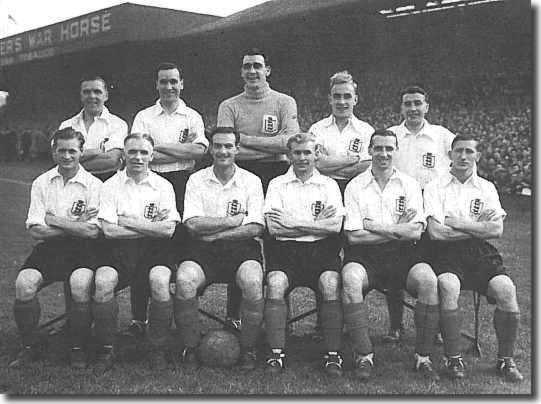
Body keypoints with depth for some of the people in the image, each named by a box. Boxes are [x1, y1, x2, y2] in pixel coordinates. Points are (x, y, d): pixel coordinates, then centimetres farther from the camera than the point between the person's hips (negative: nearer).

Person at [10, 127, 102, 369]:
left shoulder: (93, 185, 1)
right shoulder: (41, 183, 9)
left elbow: (92, 231, -10)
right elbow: (35, 230, -1)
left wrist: (54, 220, -7)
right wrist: (75, 226, -7)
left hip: (82, 249, -2)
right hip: (48, 248, 3)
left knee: (80, 283, -31)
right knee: (24, 283, -23)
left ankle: (77, 349, -10)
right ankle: (31, 346, -1)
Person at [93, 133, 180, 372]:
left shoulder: (163, 186, 10)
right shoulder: (111, 186, 10)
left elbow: (168, 230, -3)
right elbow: (109, 230, -3)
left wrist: (129, 221, -6)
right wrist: (151, 228, -5)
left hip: (155, 250, 0)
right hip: (120, 250, 0)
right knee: (102, 280, -29)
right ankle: (106, 350, -14)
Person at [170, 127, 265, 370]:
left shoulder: (251, 181, 8)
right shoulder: (196, 180, 9)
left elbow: (256, 228, -3)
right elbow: (193, 224, -4)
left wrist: (213, 232, -9)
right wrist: (235, 220, -6)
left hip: (241, 247, 0)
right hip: (203, 249, 1)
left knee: (253, 281, -31)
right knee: (184, 280, -29)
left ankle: (248, 349, -11)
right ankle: (191, 346, -8)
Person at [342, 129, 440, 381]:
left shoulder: (409, 185, 10)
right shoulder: (355, 186, 7)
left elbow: (415, 232, -3)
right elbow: (354, 236, -4)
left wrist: (373, 227, -7)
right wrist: (397, 230, -5)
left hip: (402, 253, 1)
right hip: (364, 255, -1)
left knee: (429, 280, -28)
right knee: (351, 279, -33)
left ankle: (423, 357, -12)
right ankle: (363, 355, -20)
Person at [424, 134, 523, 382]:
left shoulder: (486, 188, 16)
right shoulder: (435, 187, 8)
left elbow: (496, 230, 1)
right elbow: (436, 231, -7)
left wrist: (456, 223, -6)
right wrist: (479, 227, -2)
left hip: (480, 251, 3)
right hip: (446, 251, -2)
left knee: (506, 289, -24)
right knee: (448, 286, -33)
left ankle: (505, 360, -4)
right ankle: (453, 359, -17)